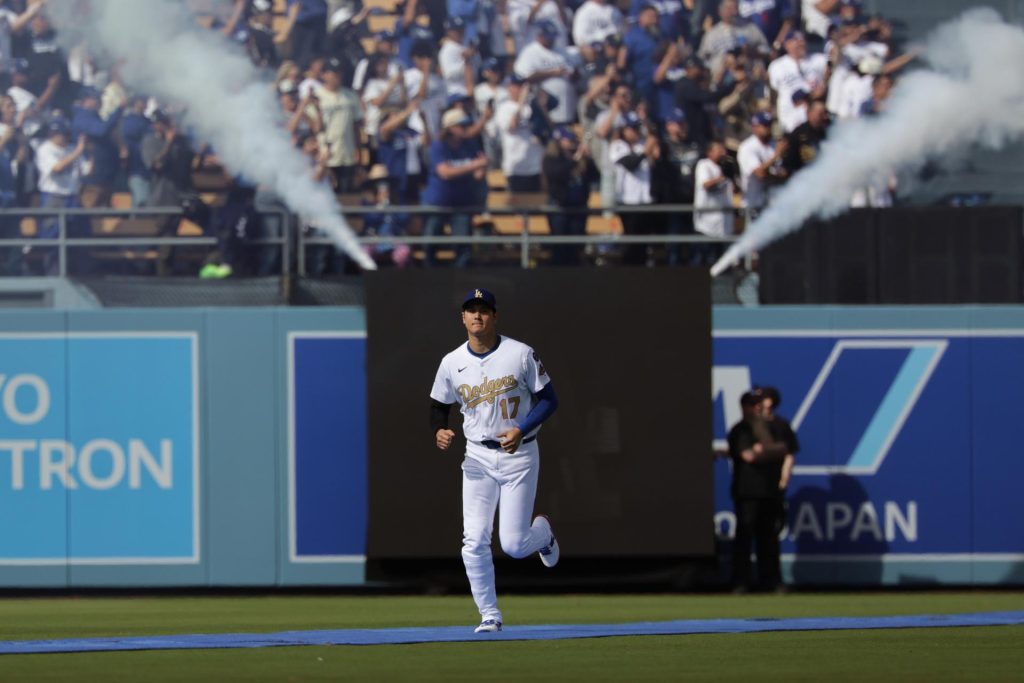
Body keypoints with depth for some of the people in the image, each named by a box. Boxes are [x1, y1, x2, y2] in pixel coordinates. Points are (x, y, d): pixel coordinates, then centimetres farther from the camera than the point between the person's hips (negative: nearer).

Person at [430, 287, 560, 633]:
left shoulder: (521, 355, -8)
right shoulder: (452, 363, 1)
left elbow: (548, 399, -4)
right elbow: (438, 407, 12)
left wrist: (522, 430, -19)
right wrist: (439, 432, -11)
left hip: (520, 454, -3)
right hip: (478, 458, 3)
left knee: (513, 545, -6)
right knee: (474, 541, -8)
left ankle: (542, 531, 30)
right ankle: (490, 615, 4)